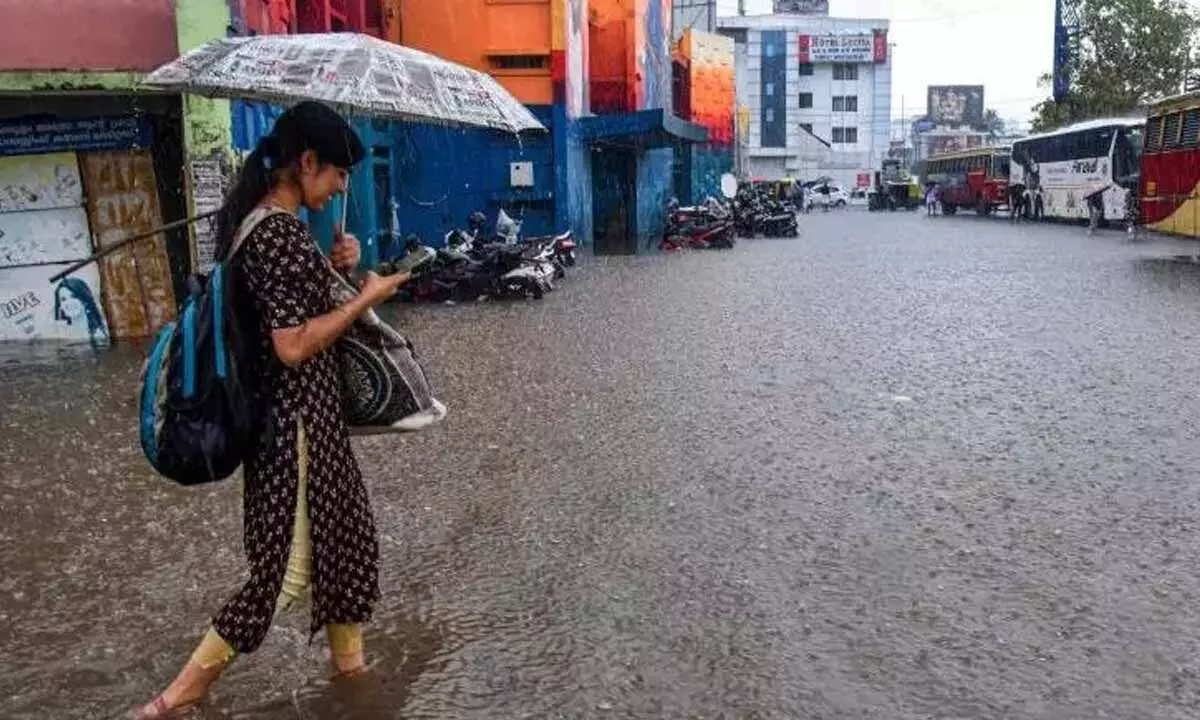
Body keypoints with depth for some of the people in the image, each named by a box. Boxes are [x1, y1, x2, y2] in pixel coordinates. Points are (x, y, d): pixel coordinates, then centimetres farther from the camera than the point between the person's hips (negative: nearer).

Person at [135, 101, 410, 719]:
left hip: (290, 408, 10)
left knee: (339, 526, 21)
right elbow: (294, 346, -25)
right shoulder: (281, 232, -23)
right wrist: (365, 298, -17)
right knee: (294, 557, 3)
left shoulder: (254, 217, 7)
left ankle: (349, 655, 37)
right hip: (298, 413, -10)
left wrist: (327, 266, 6)